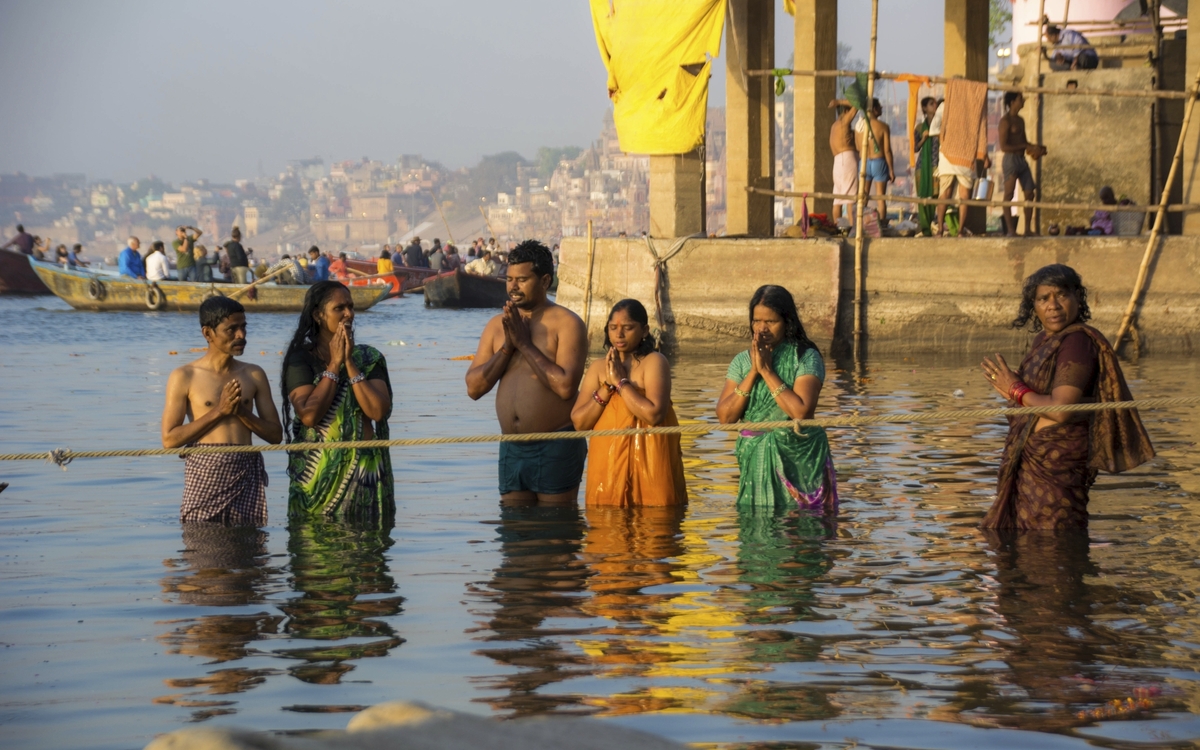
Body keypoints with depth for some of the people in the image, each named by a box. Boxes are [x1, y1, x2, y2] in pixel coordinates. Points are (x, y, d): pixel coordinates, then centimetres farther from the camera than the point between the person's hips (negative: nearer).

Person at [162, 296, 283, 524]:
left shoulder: (254, 375, 10)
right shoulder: (185, 377, 0)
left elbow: (275, 434, 9)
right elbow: (169, 439, -7)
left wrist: (242, 411, -8)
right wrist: (219, 411, -11)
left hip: (247, 474, 3)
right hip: (204, 472, -3)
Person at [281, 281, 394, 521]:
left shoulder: (369, 358, 6)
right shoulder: (301, 360, -2)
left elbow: (379, 411, -9)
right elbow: (309, 415, -16)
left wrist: (349, 362, -9)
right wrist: (334, 364, -10)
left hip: (366, 474, 2)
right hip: (319, 474, -2)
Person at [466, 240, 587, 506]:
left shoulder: (566, 324, -7)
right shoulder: (496, 325, 10)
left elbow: (566, 386, -20)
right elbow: (474, 388, 4)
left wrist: (525, 344, -14)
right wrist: (507, 346, -8)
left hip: (555, 450, -5)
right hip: (511, 449, 5)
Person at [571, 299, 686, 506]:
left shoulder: (654, 362, -4)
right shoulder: (598, 368, 11)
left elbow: (654, 414, -19)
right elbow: (579, 422, 4)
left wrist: (620, 381, -12)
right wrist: (607, 387, -6)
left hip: (649, 464, -4)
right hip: (607, 464, 4)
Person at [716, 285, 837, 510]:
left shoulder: (806, 358, -6)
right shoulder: (742, 362, 7)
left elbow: (801, 411, -20)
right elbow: (725, 416, -2)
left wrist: (767, 370, -14)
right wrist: (753, 373, -9)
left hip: (797, 460, -4)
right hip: (755, 461, 4)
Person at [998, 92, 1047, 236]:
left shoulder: (1020, 120, 15)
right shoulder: (1005, 121, -10)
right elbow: (1004, 146, -16)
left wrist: (1034, 147, 5)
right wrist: (1025, 147, -16)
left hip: (1022, 160, 9)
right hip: (1011, 159, -9)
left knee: (1030, 194, 6)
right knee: (1009, 195, -6)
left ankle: (1028, 229, 11)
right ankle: (1010, 230, -5)